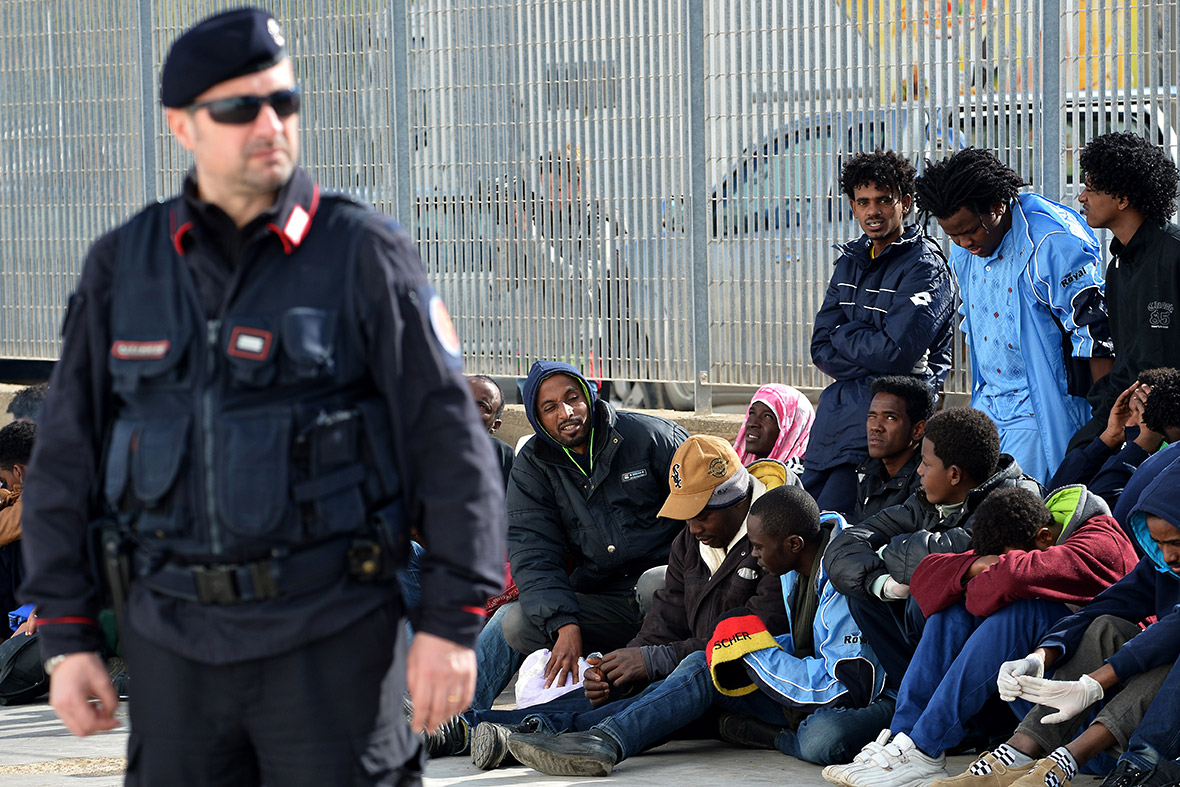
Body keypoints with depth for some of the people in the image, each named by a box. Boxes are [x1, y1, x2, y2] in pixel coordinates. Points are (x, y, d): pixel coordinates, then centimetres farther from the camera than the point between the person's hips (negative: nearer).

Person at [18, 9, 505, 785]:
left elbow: (452, 447, -4)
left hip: (330, 635, -3)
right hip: (176, 642, 3)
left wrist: (451, 623, -9)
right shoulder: (121, 266, 7)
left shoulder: (363, 254, -2)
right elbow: (66, 460, 10)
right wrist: (67, 637, 5)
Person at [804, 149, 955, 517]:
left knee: (832, 518, -16)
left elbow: (897, 351, -19)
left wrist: (843, 335, -3)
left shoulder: (924, 266, -9)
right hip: (840, 402, 8)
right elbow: (822, 351, 8)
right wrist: (866, 344, -9)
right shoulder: (851, 262, 14)